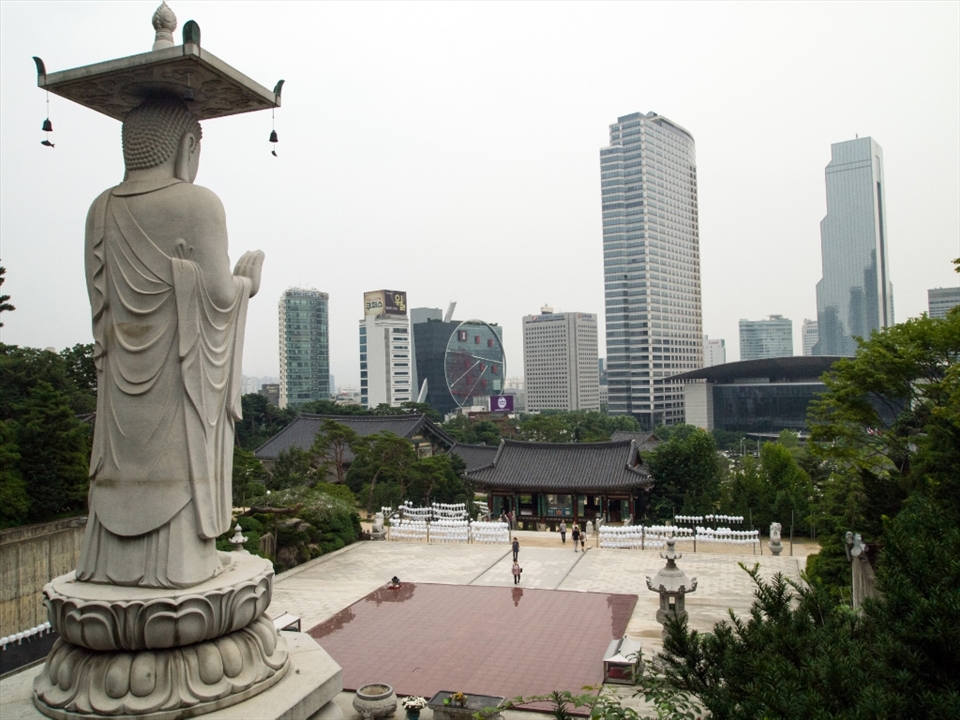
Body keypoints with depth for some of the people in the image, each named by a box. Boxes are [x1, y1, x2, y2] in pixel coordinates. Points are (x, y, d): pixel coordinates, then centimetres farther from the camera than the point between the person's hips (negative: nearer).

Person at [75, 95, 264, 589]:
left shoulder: (103, 209, 8)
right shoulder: (198, 204, -10)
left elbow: (100, 295, 9)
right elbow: (217, 293, -14)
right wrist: (246, 282, 7)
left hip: (123, 366, 6)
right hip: (186, 367, -5)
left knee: (125, 458, 11)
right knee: (180, 459, 0)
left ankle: (114, 558, 15)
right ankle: (179, 560, 2)